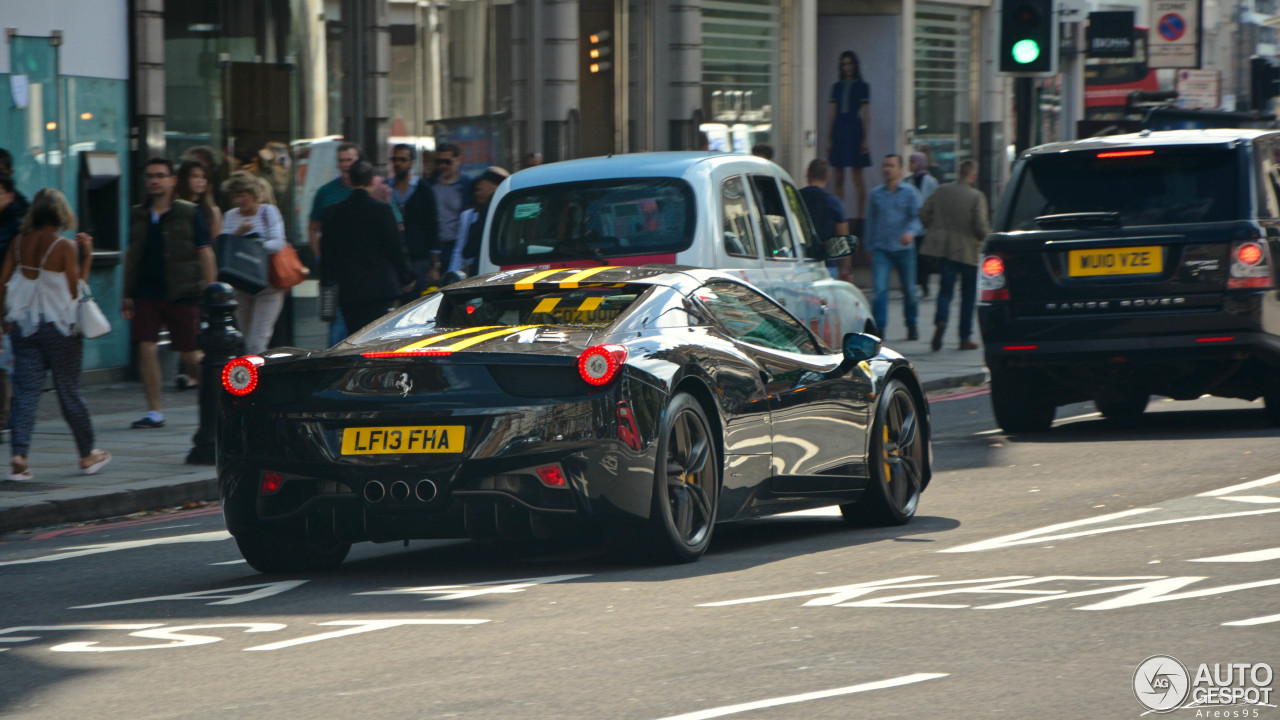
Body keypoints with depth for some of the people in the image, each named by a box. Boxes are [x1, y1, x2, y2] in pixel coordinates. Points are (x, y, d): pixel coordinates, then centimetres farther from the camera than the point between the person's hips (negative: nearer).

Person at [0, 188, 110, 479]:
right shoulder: (64, 247, -12)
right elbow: (75, 290, -8)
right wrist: (87, 256, -2)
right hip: (60, 327, -3)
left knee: (26, 390, 1)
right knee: (69, 391, 8)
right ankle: (88, 455, 22)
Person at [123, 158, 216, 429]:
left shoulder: (190, 214, 0)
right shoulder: (139, 216, 10)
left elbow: (205, 254, 0)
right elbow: (131, 255, 17)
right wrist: (127, 295, 14)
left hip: (182, 295, -3)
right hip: (146, 293, 3)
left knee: (190, 354, 0)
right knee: (146, 348, -8)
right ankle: (154, 412, -1)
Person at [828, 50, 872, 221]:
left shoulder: (862, 87, 3)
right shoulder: (837, 87, 13)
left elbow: (866, 115, 0)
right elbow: (832, 115, 13)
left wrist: (866, 139, -7)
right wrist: (828, 139, 7)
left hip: (854, 132, -4)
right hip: (838, 132, 4)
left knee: (857, 175, -4)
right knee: (838, 177, 2)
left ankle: (860, 214, -2)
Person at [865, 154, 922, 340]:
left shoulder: (909, 192, 1)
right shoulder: (876, 194, 9)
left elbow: (917, 217, -7)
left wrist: (911, 232, -28)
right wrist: (870, 246, 15)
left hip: (904, 248, -1)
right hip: (881, 249, 1)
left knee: (909, 290, 9)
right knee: (879, 289, -14)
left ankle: (912, 325, 28)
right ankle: (878, 328, -17)